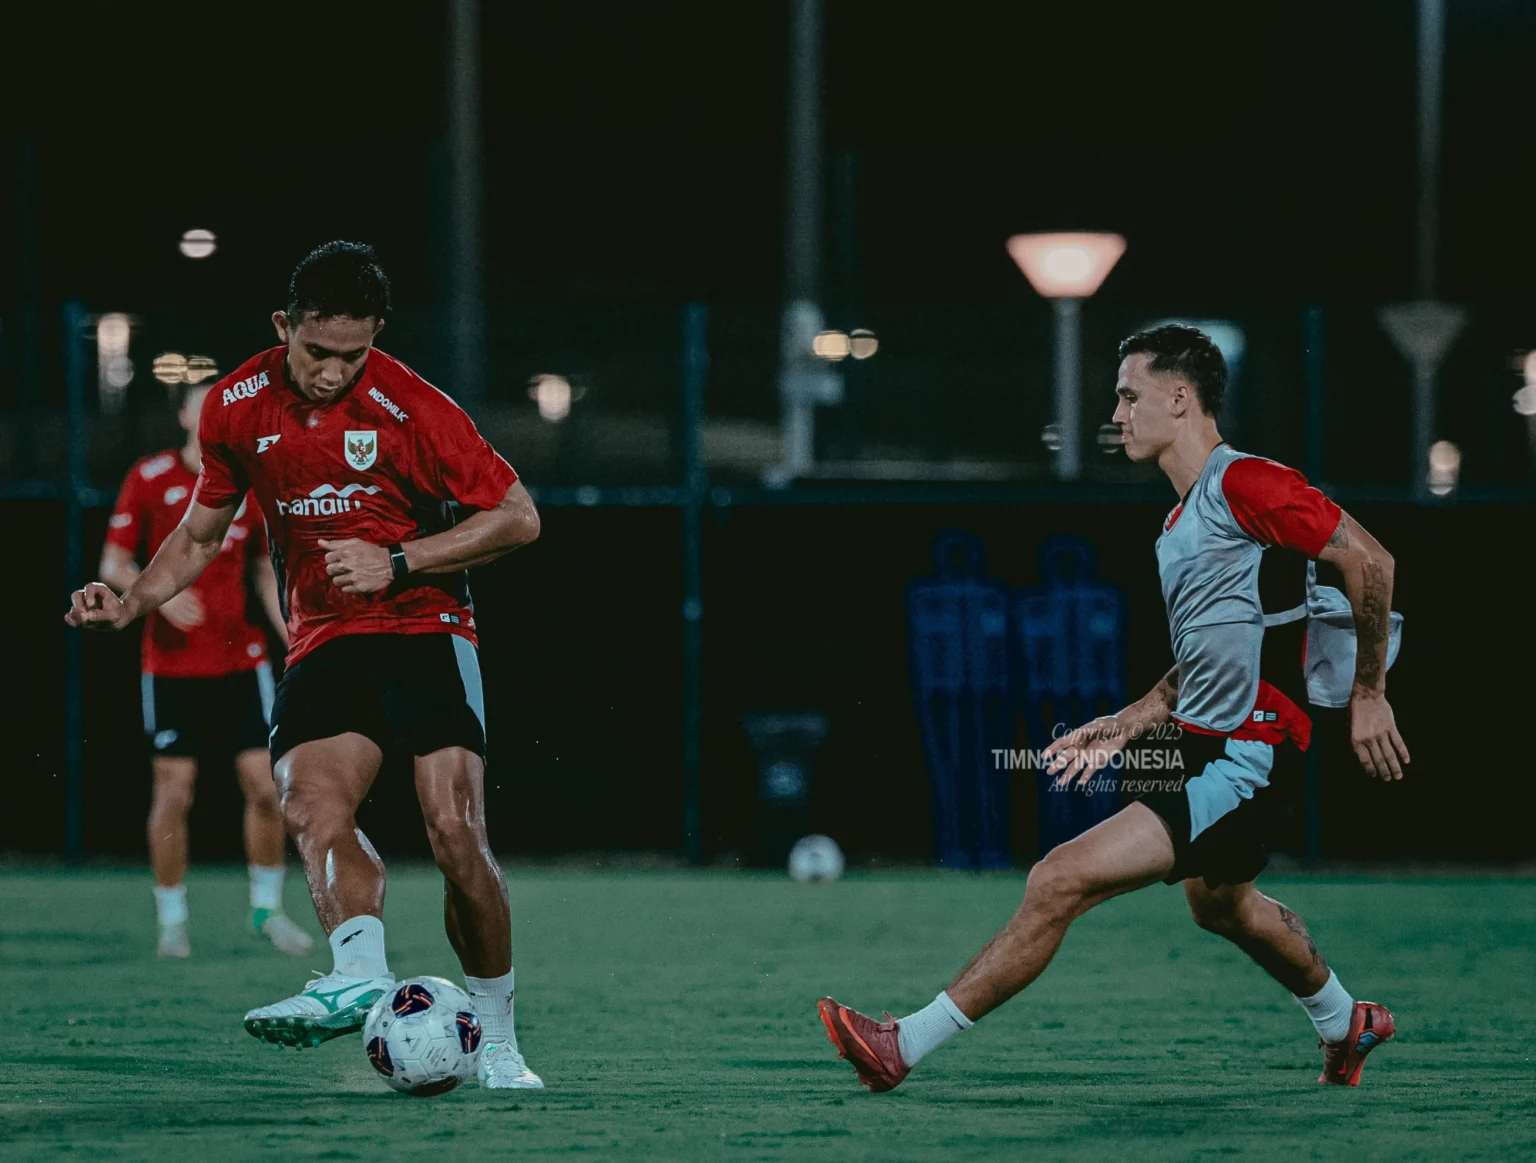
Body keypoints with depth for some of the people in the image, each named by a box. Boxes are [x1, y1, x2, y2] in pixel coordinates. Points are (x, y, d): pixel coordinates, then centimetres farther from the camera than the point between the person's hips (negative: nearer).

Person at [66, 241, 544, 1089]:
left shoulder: (410, 408, -10)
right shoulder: (237, 407, 4)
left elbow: (518, 518, -5)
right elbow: (200, 533, 19)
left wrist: (398, 562, -14)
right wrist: (129, 605, 3)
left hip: (424, 628, -3)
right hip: (322, 641, 3)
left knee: (453, 830, -18)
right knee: (309, 802, -26)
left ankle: (498, 1043, -6)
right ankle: (361, 972, -47)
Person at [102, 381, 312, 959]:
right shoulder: (150, 478, -3)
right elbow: (113, 564, 0)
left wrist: (290, 632, 3)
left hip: (241, 660, 2)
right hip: (172, 666, -2)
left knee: (266, 785, -4)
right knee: (173, 793, -3)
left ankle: (267, 907, 13)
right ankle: (172, 920, 10)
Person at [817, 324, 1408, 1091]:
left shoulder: (1242, 483, -15)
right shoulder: (1181, 524, 15)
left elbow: (1368, 560, -16)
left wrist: (1367, 696, -14)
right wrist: (1125, 727, 14)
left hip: (1237, 761, -11)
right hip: (1199, 742, 11)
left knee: (1060, 882, -17)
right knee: (1219, 904, 33)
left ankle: (906, 1046, -15)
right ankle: (1347, 1025, 54)